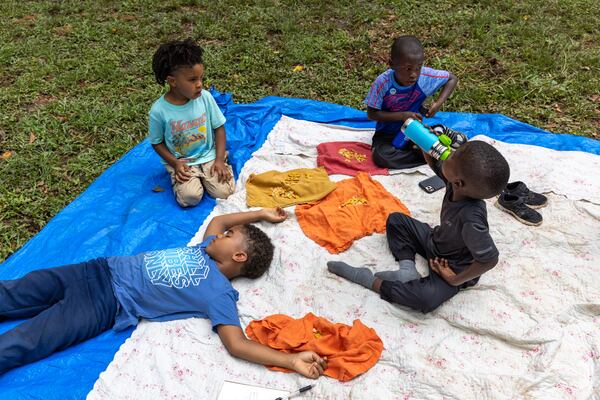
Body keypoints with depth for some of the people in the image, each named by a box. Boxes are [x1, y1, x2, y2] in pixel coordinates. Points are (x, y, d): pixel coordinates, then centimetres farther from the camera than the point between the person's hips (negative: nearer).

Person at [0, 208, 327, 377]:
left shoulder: (218, 294, -14)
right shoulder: (206, 249, 9)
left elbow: (237, 344, -24)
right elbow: (216, 220, 28)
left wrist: (293, 361, -35)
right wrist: (261, 214, 27)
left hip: (106, 306, -7)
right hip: (105, 270, 7)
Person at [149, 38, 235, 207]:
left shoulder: (205, 97, -12)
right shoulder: (159, 110, -17)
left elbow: (219, 128, -2)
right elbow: (157, 142, -2)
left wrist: (219, 159, -11)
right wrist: (175, 164, -15)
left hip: (209, 156, 2)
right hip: (181, 161, -1)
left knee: (224, 192, -15)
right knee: (190, 197, -22)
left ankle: (203, 176, 14)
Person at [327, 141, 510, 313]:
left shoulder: (471, 219, -42)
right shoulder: (457, 181, -22)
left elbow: (490, 260, -37)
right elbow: (433, 161, -4)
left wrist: (455, 280, -23)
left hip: (454, 267, -8)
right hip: (436, 241, 8)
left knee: (426, 298, -34)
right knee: (396, 219, 11)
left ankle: (367, 279, -17)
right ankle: (407, 269, -6)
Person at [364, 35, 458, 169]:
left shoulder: (426, 75, -19)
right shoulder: (383, 83, -24)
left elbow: (452, 78, -1)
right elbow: (371, 114, -17)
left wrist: (439, 103, -16)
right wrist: (401, 115, -27)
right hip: (388, 133, 0)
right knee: (381, 156, -30)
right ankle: (425, 156, -16)